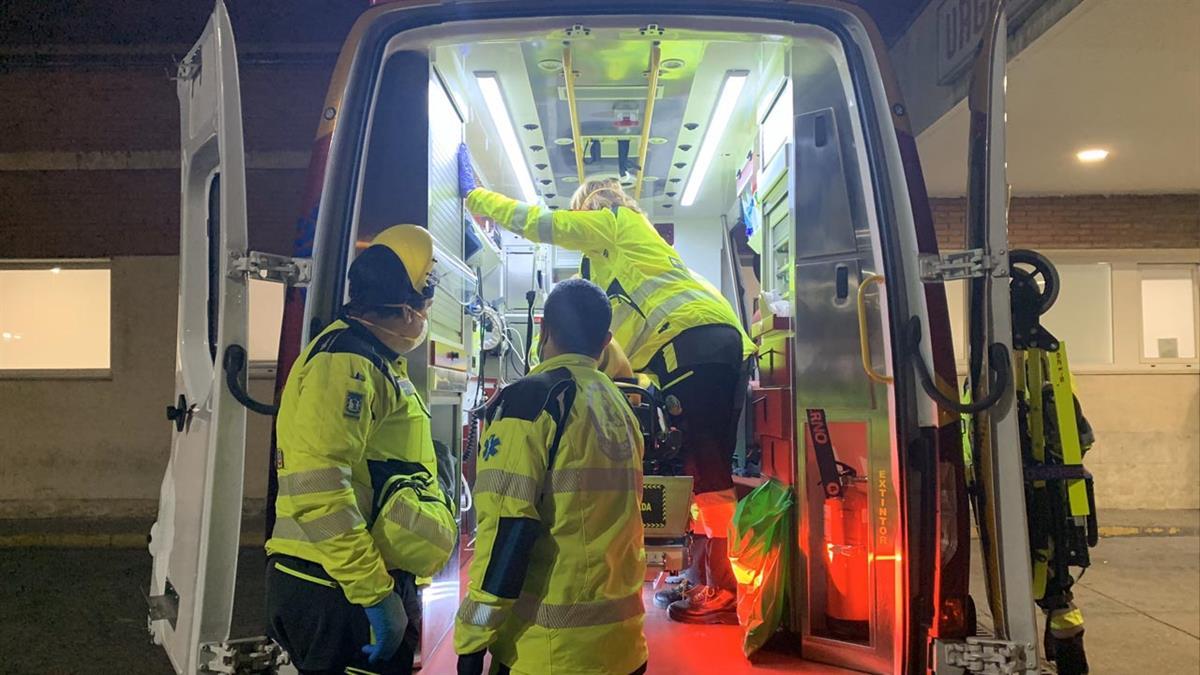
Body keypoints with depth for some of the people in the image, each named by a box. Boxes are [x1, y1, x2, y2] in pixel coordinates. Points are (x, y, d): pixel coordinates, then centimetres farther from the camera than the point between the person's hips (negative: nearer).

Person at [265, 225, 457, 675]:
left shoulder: (376, 363, 18)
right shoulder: (346, 363, -16)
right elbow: (317, 487, -26)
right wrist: (375, 593, -25)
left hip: (375, 583, 10)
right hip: (342, 593, -10)